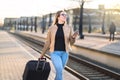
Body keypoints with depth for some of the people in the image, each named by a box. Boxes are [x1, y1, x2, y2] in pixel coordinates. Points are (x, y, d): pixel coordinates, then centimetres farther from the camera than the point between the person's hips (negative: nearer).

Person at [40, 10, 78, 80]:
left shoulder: (69, 28, 1)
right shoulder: (51, 28, -2)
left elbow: (71, 43, 1)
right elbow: (48, 42, 6)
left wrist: (74, 37, -22)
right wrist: (42, 54, 9)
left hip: (64, 53, 3)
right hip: (55, 53, -2)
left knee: (59, 72, 11)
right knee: (59, 71, -19)